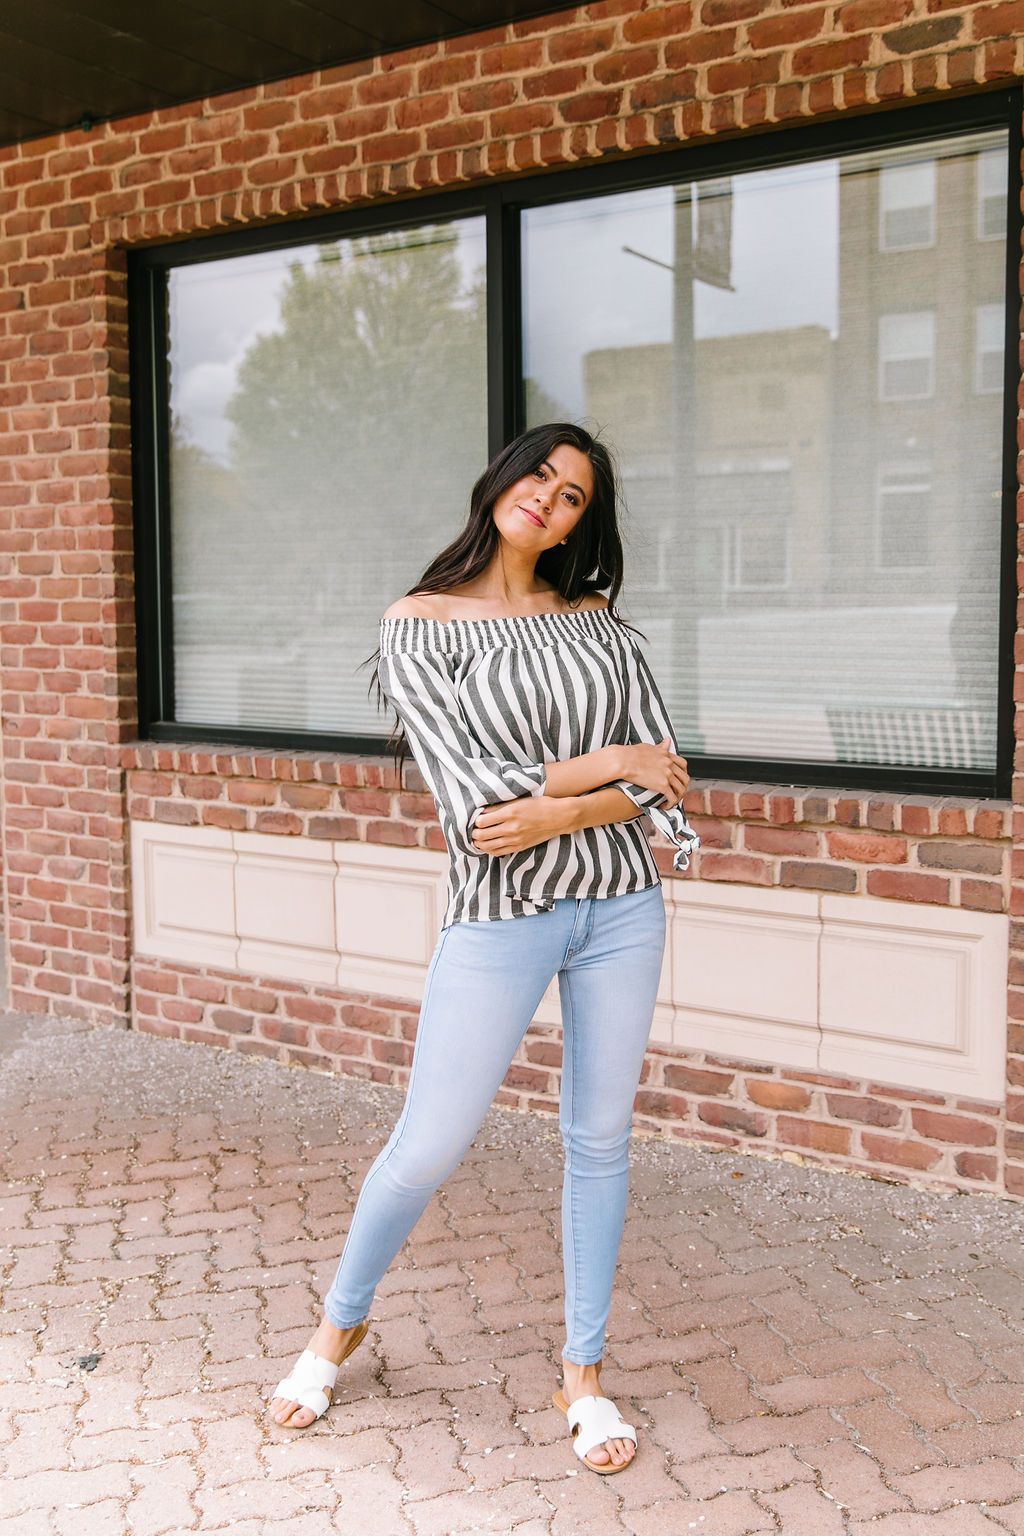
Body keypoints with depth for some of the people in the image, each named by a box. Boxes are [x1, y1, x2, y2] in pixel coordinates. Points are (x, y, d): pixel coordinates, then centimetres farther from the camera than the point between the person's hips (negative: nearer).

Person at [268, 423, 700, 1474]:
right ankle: (340, 1324, 33)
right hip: (500, 915, -3)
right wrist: (610, 764, -10)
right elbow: (471, 796, -14)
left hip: (620, 903, 4)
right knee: (429, 1147, 4)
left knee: (600, 1139, 11)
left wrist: (561, 811, -17)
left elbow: (662, 773, 0)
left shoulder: (596, 620, 7)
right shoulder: (420, 625, -3)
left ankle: (583, 1373, 29)